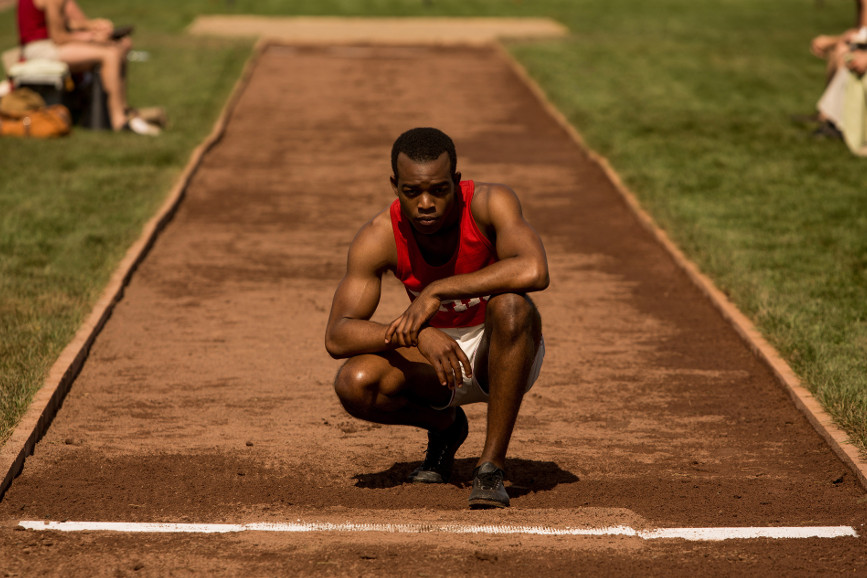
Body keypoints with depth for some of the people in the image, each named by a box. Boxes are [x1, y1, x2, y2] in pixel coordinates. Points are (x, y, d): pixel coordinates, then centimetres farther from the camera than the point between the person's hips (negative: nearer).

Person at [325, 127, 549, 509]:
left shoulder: (489, 203, -24)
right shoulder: (378, 238, -18)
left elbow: (534, 271, -43)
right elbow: (336, 338, -24)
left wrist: (436, 291, -39)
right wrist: (415, 334, -40)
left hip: (505, 358, -2)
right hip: (433, 355, 3)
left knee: (509, 305, -36)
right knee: (354, 384, -26)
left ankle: (491, 465, -26)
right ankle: (445, 425, 8)